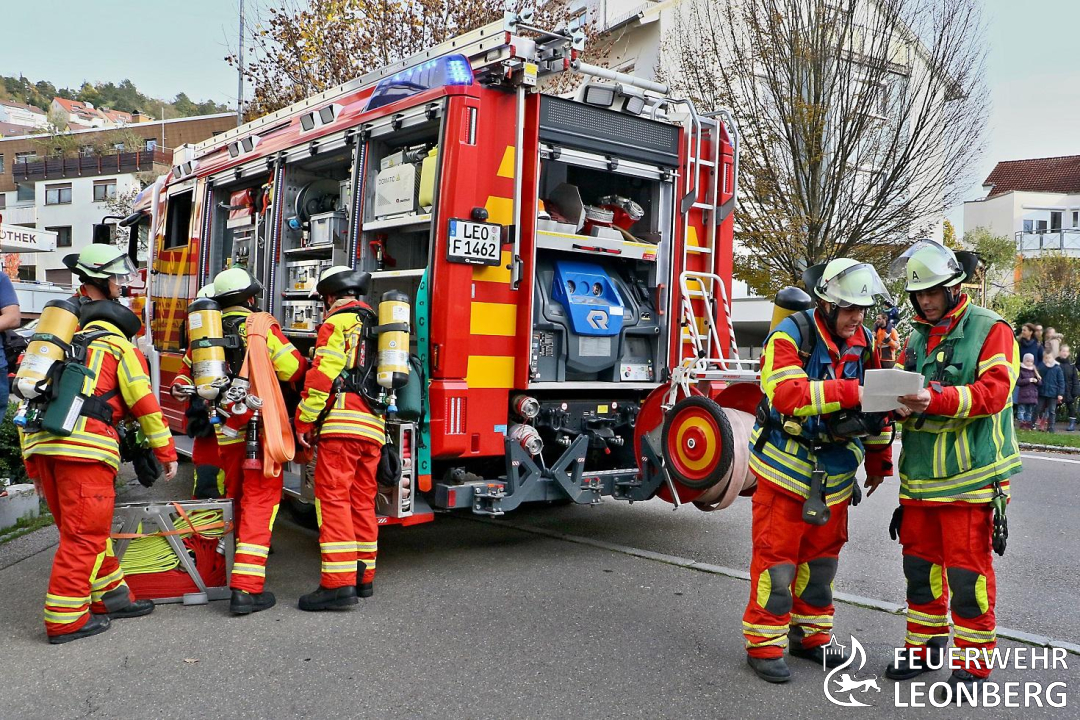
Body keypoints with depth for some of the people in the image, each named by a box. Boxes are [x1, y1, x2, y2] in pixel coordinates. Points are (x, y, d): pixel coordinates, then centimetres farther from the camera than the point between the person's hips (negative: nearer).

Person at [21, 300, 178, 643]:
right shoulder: (122, 348, 12)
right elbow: (144, 404, 2)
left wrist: (32, 464, 25)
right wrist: (167, 452, 7)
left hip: (40, 445, 7)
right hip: (84, 446, -7)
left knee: (84, 529, 16)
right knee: (84, 534, -1)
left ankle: (109, 597, 25)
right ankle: (66, 619, 1)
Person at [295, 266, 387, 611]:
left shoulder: (338, 321, -2)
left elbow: (321, 376, -11)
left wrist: (304, 421, -6)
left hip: (342, 425, -8)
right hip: (374, 428, 8)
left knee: (334, 498, -8)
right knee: (363, 500, 14)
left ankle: (338, 582, -12)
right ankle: (364, 577, 21)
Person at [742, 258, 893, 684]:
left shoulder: (864, 343, 3)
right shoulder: (791, 336, -17)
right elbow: (785, 394, -33)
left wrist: (878, 461, 15)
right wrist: (849, 391, -40)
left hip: (835, 473, 6)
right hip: (786, 468, -6)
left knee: (822, 556, 15)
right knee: (776, 557, 0)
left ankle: (811, 635, 30)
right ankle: (765, 645, 11)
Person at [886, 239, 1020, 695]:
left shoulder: (990, 330, -6)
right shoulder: (917, 337, 13)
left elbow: (993, 392, -18)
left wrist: (933, 399, -30)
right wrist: (895, 400, -11)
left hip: (969, 477, -6)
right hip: (920, 474, 6)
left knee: (967, 570, 0)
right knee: (920, 563, 15)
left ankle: (973, 663, 15)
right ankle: (924, 647, 31)